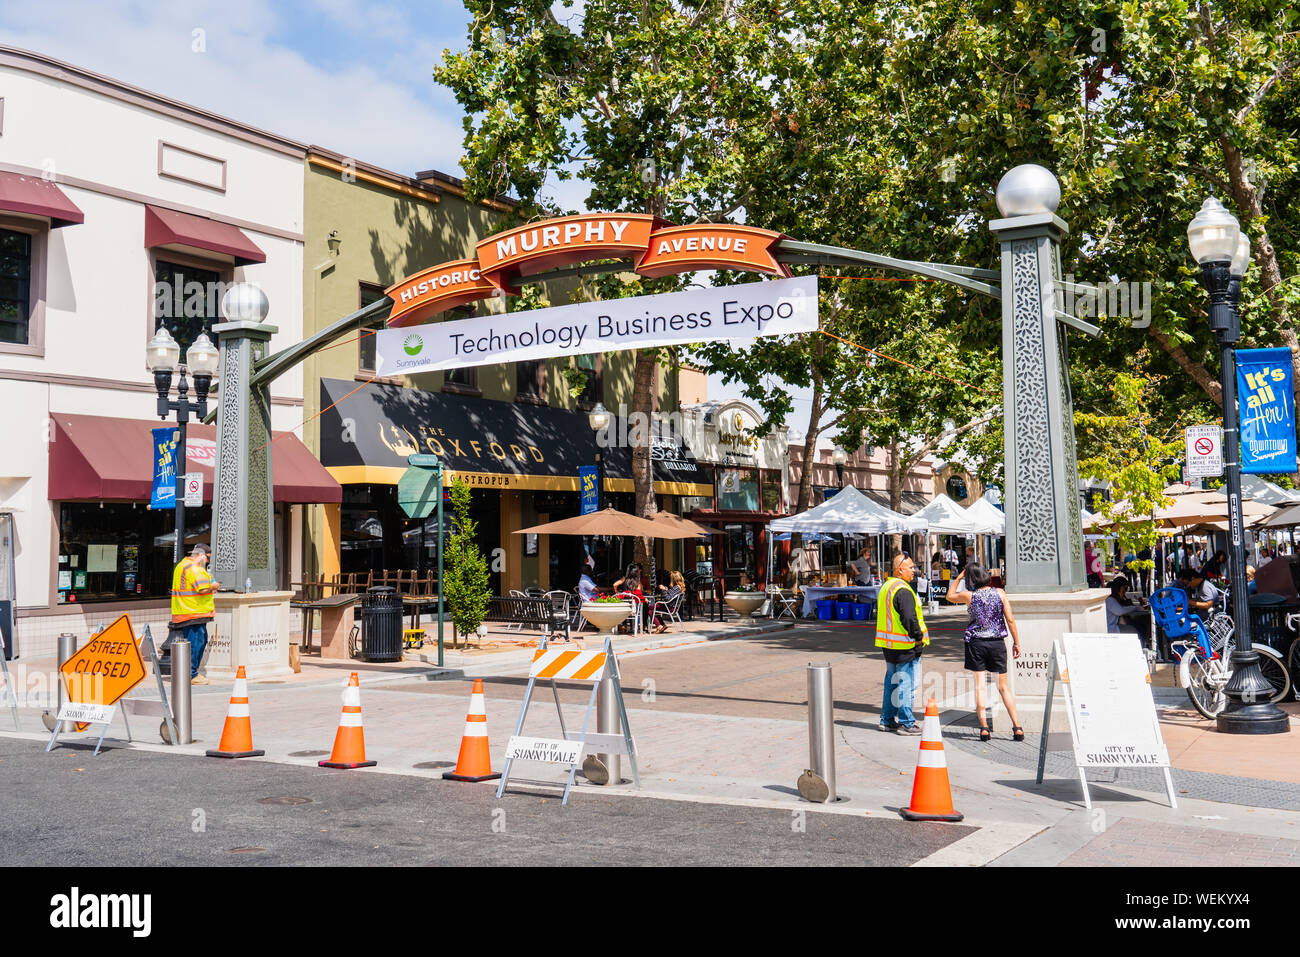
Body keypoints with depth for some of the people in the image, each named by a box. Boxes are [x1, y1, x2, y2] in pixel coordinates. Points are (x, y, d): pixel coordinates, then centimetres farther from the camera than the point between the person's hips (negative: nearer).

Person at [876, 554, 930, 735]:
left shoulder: (885, 587, 12)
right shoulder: (903, 591, -19)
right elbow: (909, 618, -26)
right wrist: (918, 637, -12)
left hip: (888, 645, 10)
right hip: (905, 645, -10)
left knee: (891, 681, 17)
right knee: (905, 683, -2)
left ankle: (887, 720, 23)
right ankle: (906, 723, 3)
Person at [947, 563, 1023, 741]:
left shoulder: (969, 595, -5)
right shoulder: (999, 593, -3)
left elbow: (950, 596, 15)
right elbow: (1010, 620, -4)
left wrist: (959, 578, 17)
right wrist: (1016, 642, 4)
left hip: (976, 643, -1)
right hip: (998, 642, 2)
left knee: (979, 685, 3)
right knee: (1003, 686, 9)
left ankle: (984, 727, -5)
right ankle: (1017, 727, 4)